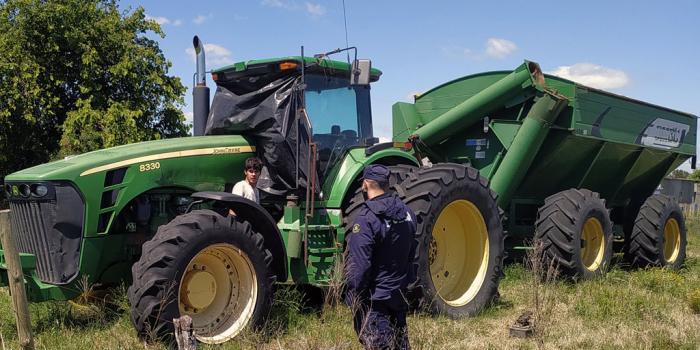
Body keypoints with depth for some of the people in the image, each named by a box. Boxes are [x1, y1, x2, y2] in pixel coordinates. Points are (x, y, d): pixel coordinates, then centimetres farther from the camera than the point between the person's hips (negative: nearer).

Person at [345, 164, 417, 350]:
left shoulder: (367, 218, -23)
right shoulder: (406, 212, 1)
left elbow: (360, 265, -23)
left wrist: (353, 298, -12)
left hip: (374, 299, -7)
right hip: (400, 294, 7)